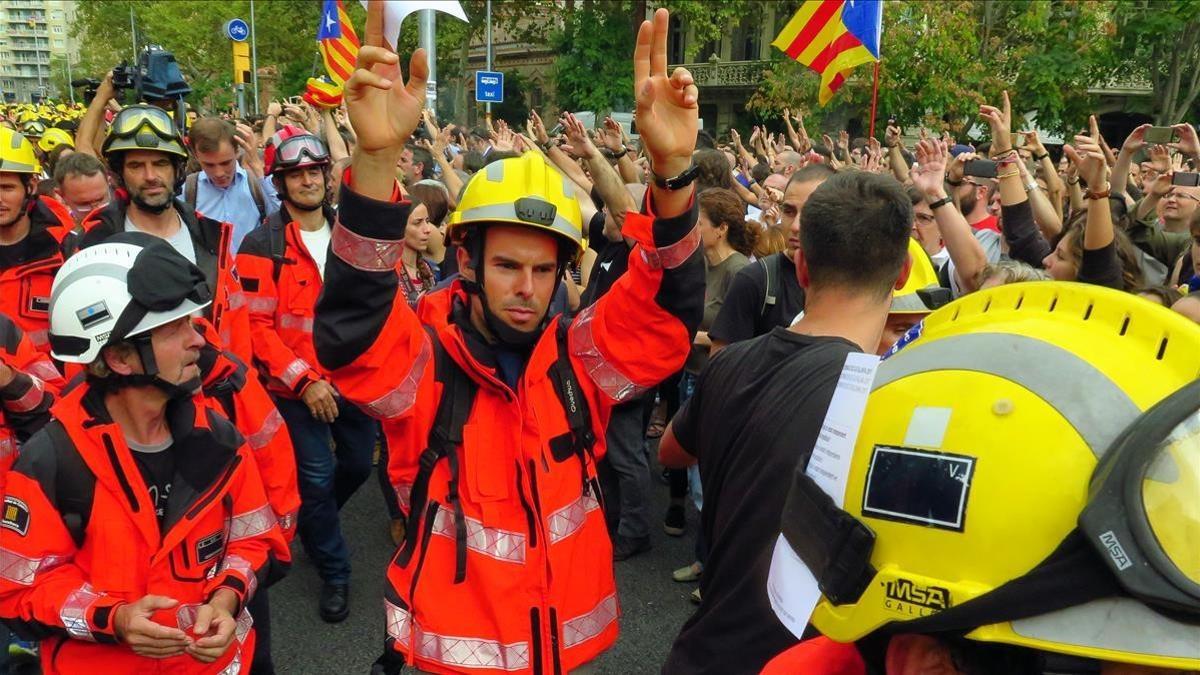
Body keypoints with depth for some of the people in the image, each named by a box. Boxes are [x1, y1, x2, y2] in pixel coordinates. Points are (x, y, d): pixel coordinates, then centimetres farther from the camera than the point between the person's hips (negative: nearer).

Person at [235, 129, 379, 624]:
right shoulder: (263, 245, -10)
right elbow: (255, 325, -13)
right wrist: (305, 380, -19)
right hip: (298, 387, -5)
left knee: (359, 463, 16)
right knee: (317, 477, 1)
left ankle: (309, 521, 47)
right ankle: (334, 571, 22)